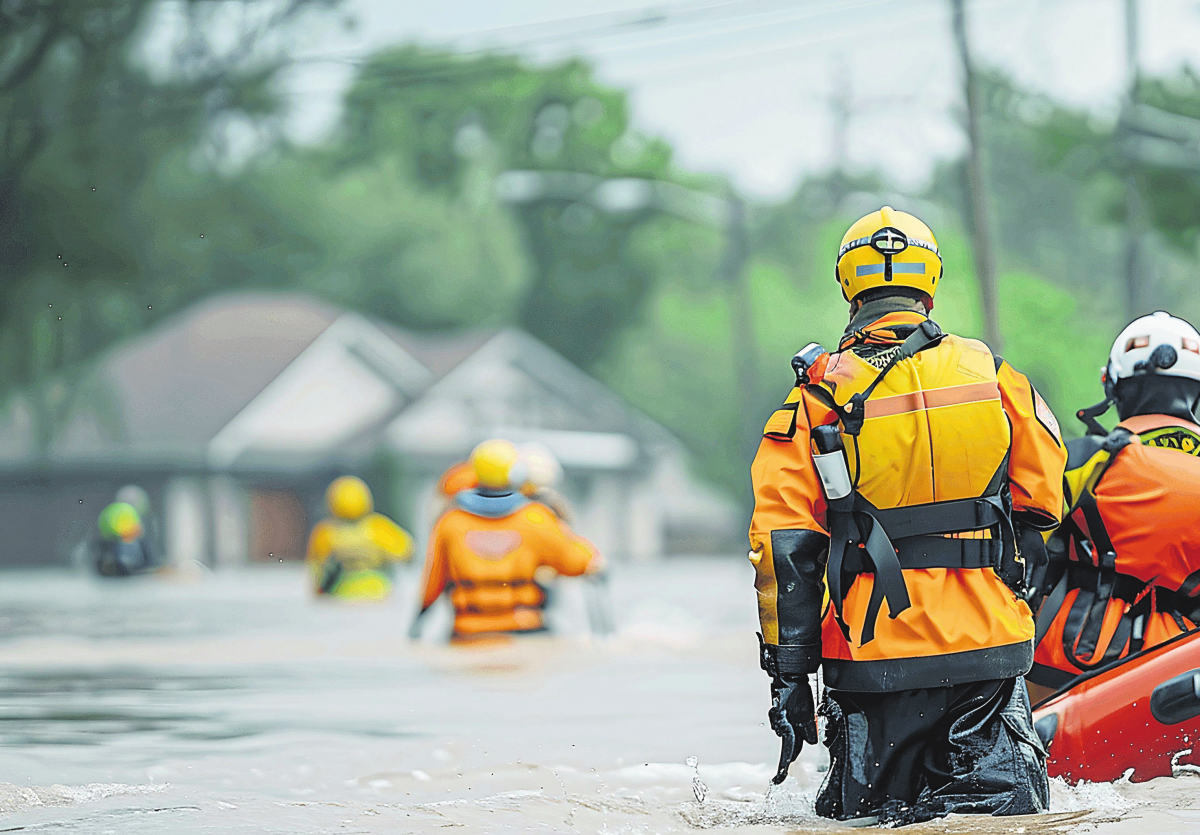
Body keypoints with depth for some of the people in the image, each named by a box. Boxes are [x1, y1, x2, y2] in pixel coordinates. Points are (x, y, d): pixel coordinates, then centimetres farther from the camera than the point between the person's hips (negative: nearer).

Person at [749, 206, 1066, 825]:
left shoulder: (819, 395, -3)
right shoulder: (991, 374, 3)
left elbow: (784, 546, -6)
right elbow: (1041, 501, 9)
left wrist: (788, 674, -2)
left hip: (875, 652, -1)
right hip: (988, 647, 1)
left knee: (860, 811, 14)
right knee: (1006, 798, 9)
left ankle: (890, 810, -18)